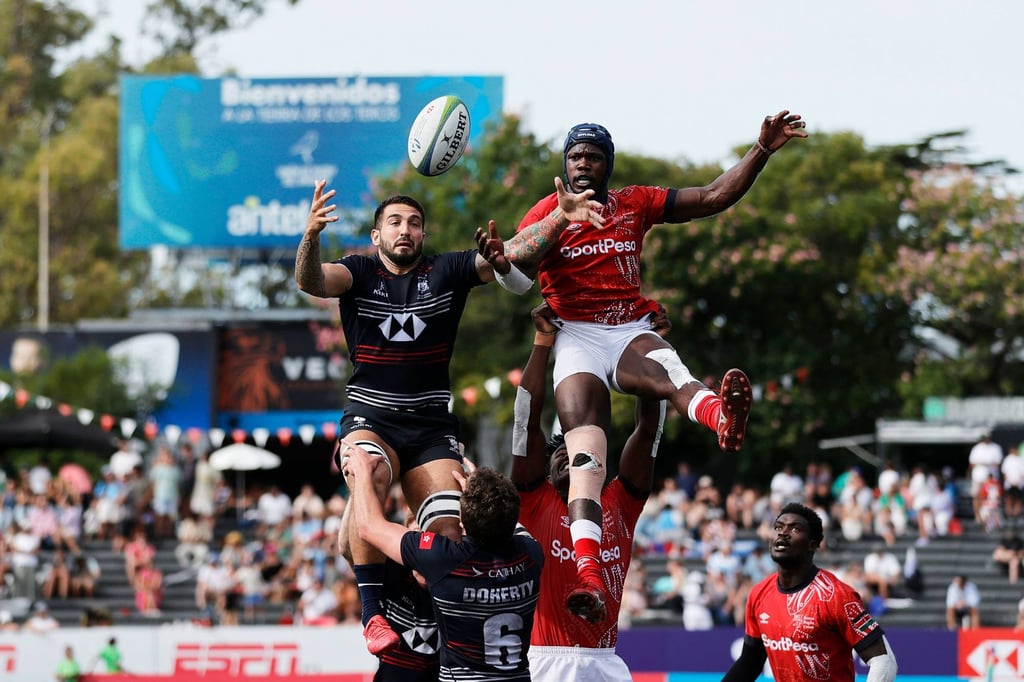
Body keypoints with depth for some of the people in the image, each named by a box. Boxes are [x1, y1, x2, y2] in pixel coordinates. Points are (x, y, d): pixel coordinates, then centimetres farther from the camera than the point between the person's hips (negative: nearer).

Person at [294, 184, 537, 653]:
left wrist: (500, 257, -30)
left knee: (449, 530, -16)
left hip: (431, 425, 2)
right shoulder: (360, 272, 4)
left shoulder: (446, 271, 7)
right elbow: (311, 282, -17)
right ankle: (373, 614, -34)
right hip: (369, 417, -2)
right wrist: (311, 237, -39)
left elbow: (517, 277, -5)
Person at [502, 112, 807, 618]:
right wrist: (561, 217, -27)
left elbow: (715, 197, 15)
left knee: (669, 375, -36)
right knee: (586, 451, -24)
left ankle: (723, 415, -74)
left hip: (631, 330, 1)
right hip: (576, 337, -1)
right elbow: (516, 260, -12)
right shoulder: (548, 212, 8)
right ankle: (588, 572, -40)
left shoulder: (635, 204, 17)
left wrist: (763, 149, 6)